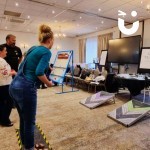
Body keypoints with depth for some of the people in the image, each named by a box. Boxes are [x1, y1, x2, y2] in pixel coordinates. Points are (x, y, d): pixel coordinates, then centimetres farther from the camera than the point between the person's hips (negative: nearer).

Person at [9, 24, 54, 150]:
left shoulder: (33, 48, 15)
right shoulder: (47, 52, -8)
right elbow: (39, 72, -22)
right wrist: (48, 83, -5)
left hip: (15, 85, 9)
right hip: (26, 88, -9)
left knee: (23, 119, 22)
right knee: (29, 122, 9)